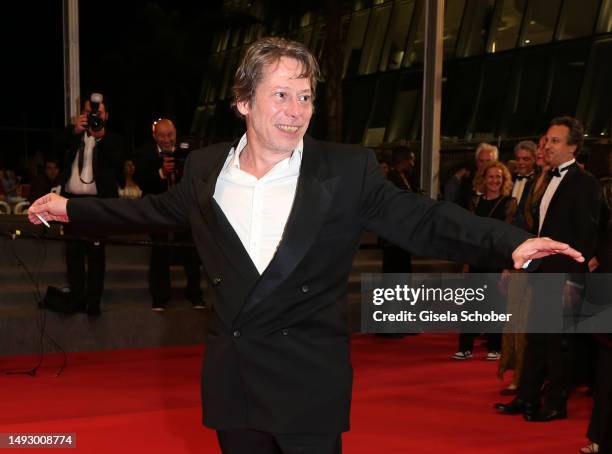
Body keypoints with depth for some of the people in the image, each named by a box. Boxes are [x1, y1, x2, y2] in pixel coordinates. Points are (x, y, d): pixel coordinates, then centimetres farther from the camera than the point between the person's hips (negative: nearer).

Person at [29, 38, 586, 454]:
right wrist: (72, 208, 21)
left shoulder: (347, 170, -9)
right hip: (231, 375, 4)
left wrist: (511, 243, -22)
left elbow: (420, 219, -9)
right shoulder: (205, 169, 1)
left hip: (309, 379, -3)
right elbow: (157, 210, 18)